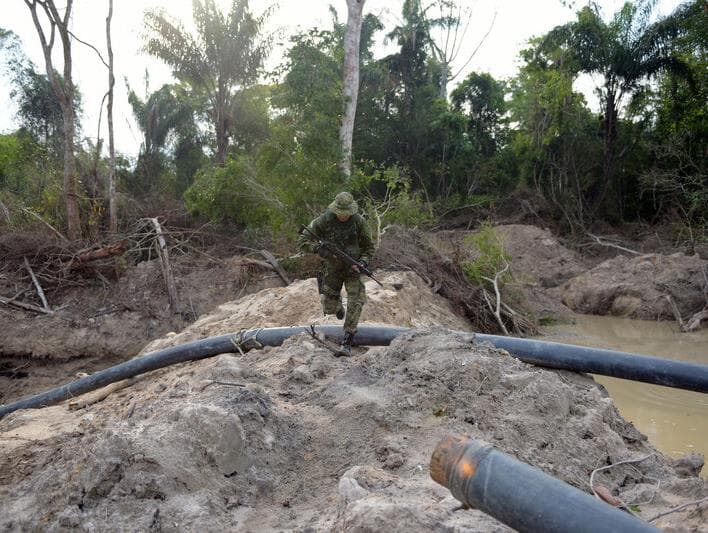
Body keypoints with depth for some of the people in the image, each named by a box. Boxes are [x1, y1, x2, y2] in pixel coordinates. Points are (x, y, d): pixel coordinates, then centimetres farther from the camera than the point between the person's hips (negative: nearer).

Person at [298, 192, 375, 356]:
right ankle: (338, 307, 46)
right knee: (330, 308, 7)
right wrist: (319, 249, -31)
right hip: (332, 268, 0)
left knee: (356, 300, -18)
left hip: (352, 268, 0)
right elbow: (302, 241, -14)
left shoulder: (359, 221, -14)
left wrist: (362, 264, -19)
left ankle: (347, 341, -12)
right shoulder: (323, 220, -17)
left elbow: (368, 247, -2)